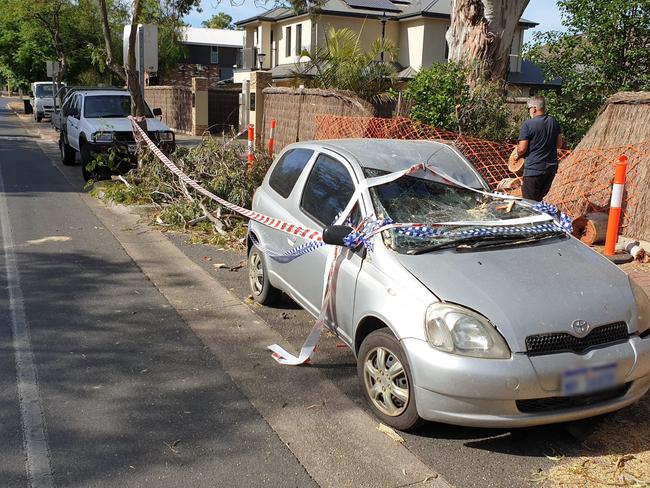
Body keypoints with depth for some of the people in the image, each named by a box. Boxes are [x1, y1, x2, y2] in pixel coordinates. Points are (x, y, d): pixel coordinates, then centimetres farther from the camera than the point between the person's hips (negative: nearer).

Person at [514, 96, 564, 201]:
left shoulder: (528, 124, -13)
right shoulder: (553, 122, 6)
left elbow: (522, 149, -14)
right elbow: (559, 144, 12)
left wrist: (517, 155, 7)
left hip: (534, 170, -7)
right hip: (551, 168, 7)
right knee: (539, 199, 19)